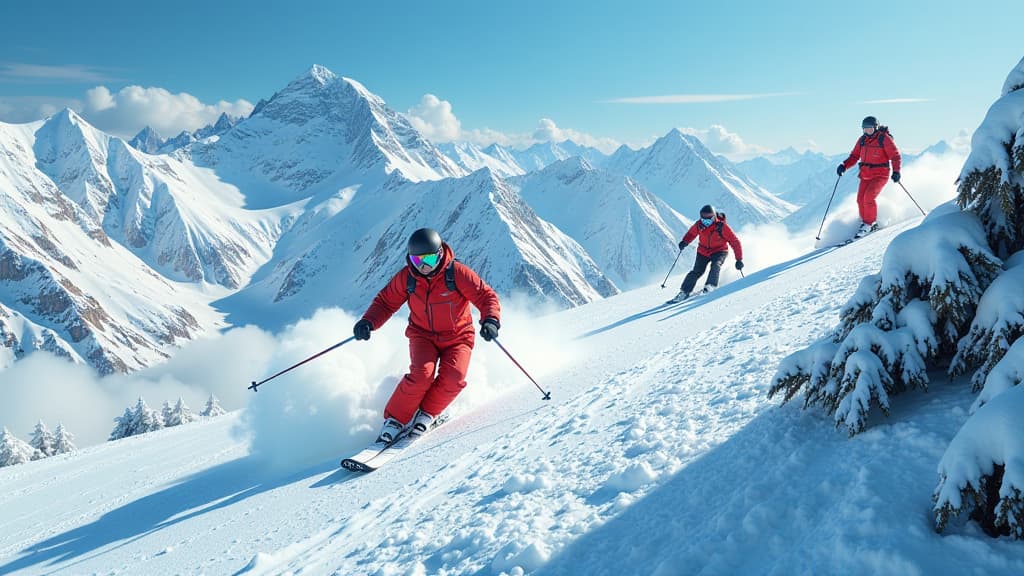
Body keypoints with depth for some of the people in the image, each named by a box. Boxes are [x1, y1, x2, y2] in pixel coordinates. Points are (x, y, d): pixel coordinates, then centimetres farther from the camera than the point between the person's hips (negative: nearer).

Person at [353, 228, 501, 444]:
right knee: (422, 373, -26)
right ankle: (395, 419, -7)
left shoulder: (457, 273, -19)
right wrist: (368, 322, -17)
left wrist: (490, 320, -36)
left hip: (457, 337, -1)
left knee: (453, 378, -26)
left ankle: (426, 414, 0)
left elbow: (486, 296, -16)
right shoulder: (406, 277, -10)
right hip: (423, 335, 1)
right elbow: (386, 302, 2)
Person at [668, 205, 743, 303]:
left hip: (719, 251, -2)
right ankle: (684, 292, -3)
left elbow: (735, 242, -19)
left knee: (715, 265, -31)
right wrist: (684, 242, -13)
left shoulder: (722, 227, -24)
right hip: (703, 251, 2)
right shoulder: (699, 225, -15)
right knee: (697, 271, -8)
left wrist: (739, 259, -20)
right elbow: (691, 233, 8)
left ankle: (710, 286, -34)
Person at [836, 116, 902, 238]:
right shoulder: (862, 140, 6)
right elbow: (854, 156, 13)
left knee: (869, 197, -20)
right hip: (865, 175, 6)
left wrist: (896, 171, -21)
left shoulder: (884, 139, -9)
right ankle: (866, 222, 16)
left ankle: (868, 224, -6)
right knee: (860, 199, -2)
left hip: (880, 175, -6)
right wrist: (844, 165, -4)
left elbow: (895, 156, -9)